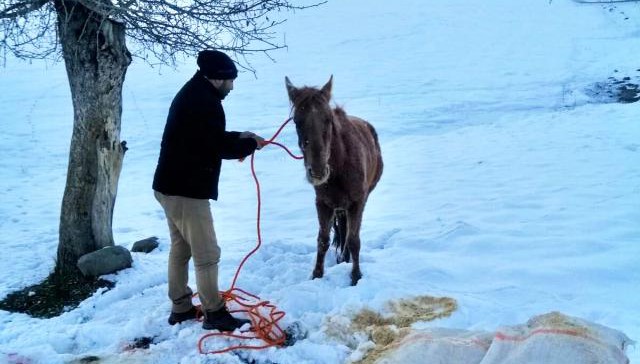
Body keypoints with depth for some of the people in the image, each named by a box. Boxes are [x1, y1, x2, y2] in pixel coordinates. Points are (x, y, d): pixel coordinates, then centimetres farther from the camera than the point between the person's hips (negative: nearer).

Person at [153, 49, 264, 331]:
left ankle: (180, 308, 28)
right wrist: (250, 144, -1)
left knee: (180, 248, 18)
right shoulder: (205, 100, -18)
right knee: (207, 254, -1)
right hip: (187, 190, -11)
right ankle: (214, 313, 9)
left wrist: (239, 136, 12)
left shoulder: (192, 94, 14)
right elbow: (220, 147, -18)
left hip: (171, 185, 11)